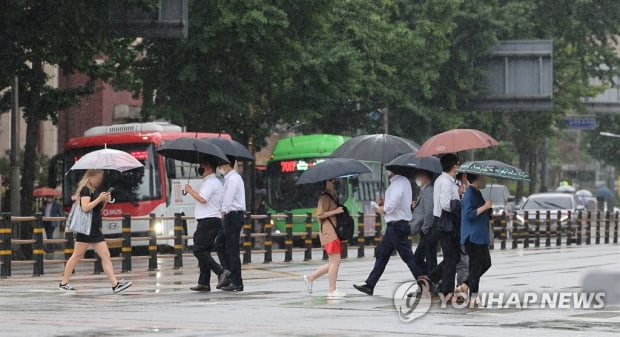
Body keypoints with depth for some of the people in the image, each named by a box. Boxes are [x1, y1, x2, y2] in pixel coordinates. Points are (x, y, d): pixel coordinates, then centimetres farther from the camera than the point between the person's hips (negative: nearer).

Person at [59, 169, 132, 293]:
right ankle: (64, 283, 7)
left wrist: (105, 201, 7)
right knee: (77, 255, -2)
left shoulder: (95, 190, 17)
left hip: (95, 229, 9)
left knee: (106, 256, 0)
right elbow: (85, 207, -21)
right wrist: (99, 199, -19)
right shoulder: (85, 190, -10)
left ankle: (115, 284, -5)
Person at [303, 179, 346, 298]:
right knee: (335, 261, -12)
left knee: (333, 262, 10)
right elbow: (320, 214, -16)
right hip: (329, 232, -10)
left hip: (335, 233, 10)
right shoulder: (324, 198, -9)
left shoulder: (333, 197, 21)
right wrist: (335, 211, -19)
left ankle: (310, 277, 20)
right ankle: (332, 290, -8)